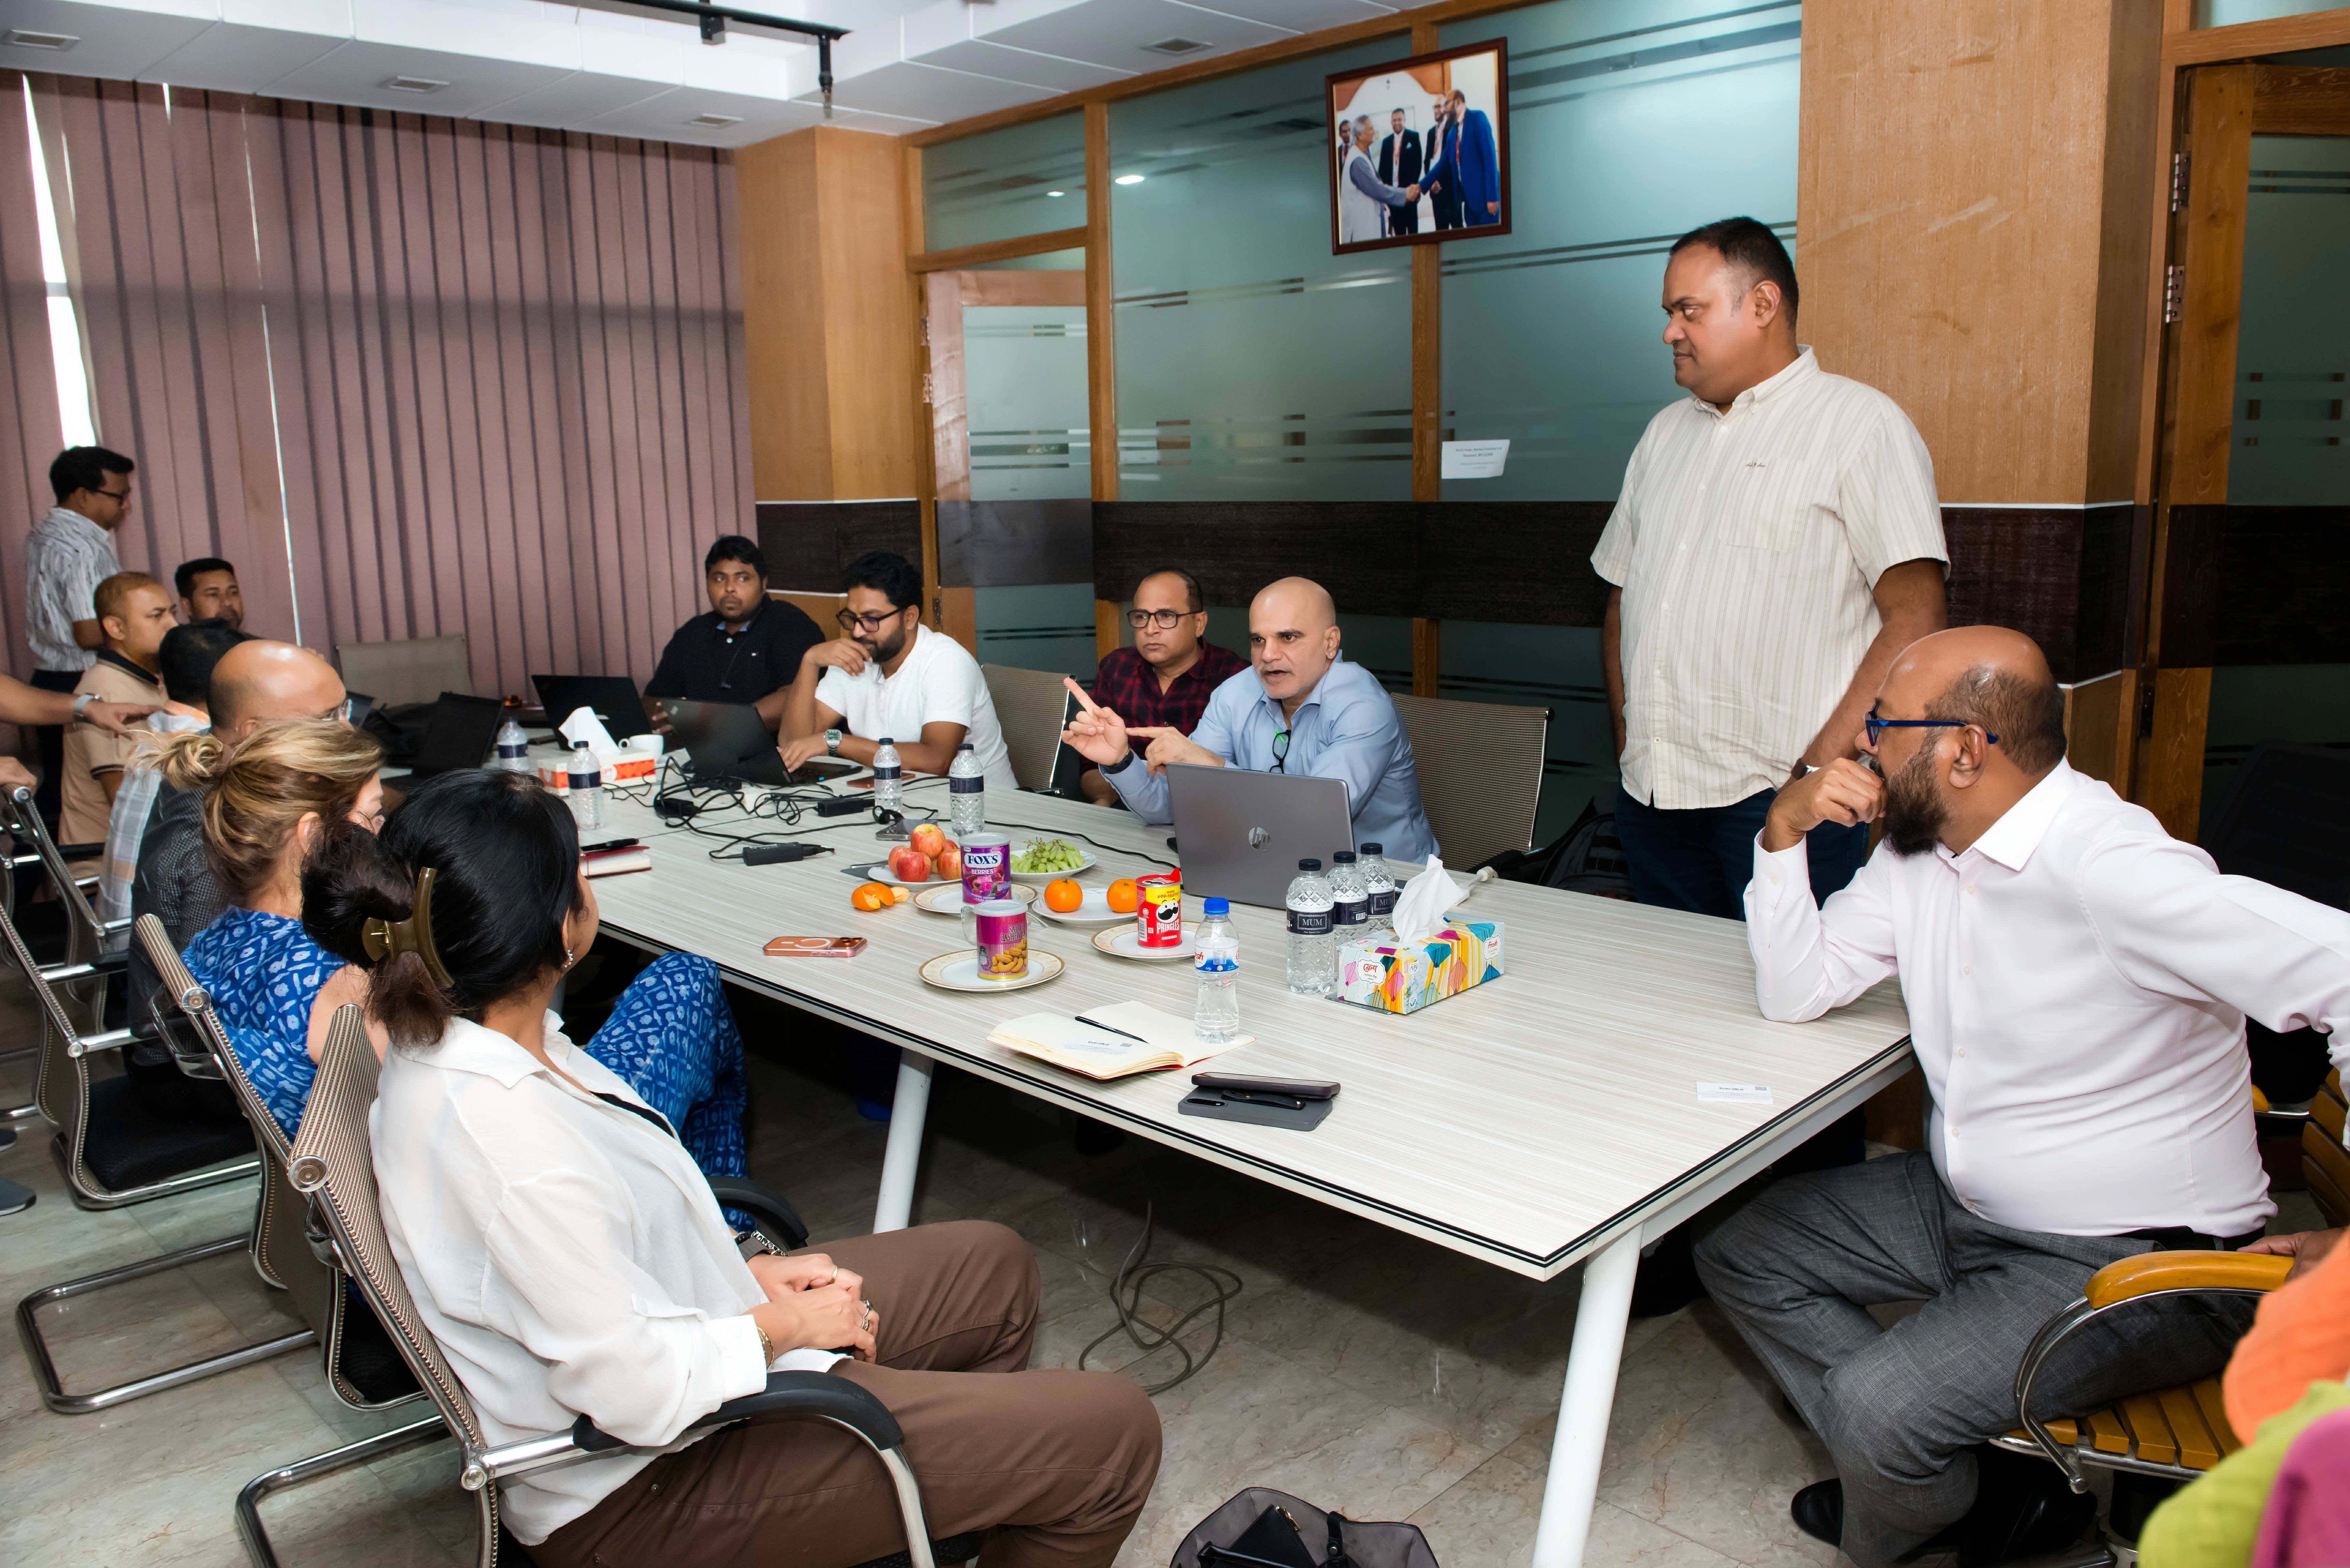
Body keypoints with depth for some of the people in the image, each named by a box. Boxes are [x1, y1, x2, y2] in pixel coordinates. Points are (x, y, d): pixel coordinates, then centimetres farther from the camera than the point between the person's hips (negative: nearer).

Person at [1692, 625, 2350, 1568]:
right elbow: (1795, 992, 2)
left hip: (2130, 1264, -9)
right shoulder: (1918, 848, -1)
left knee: (1873, 1405, -23)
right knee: (1738, 1252, 7)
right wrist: (1784, 833, -11)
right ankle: (1937, 1477, 9)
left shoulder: (2106, 868, -27)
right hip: (1963, 1204, 9)